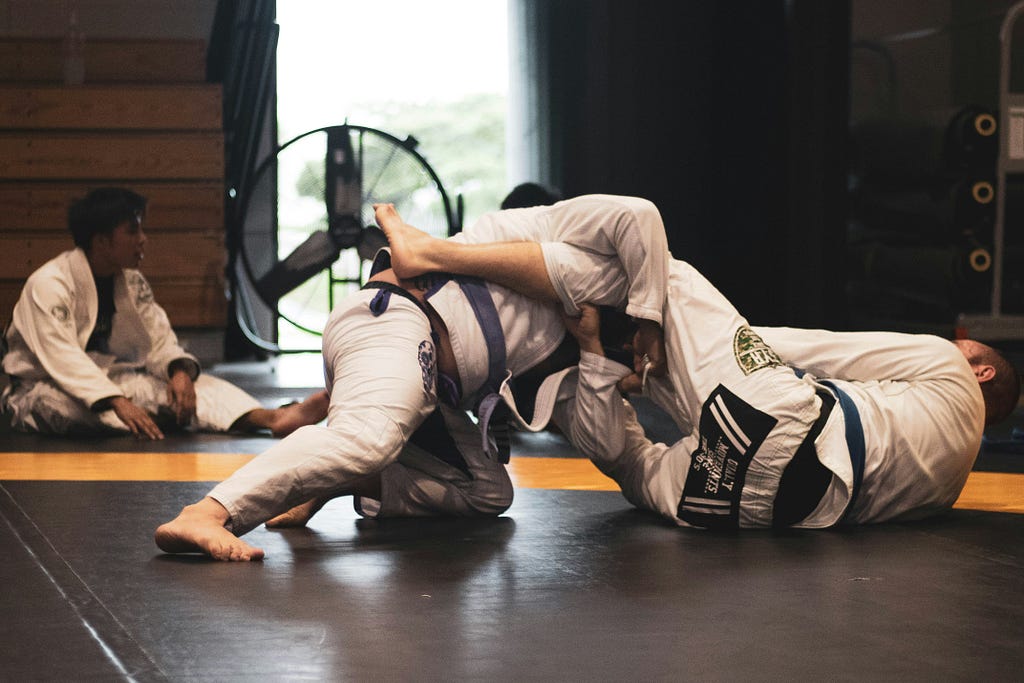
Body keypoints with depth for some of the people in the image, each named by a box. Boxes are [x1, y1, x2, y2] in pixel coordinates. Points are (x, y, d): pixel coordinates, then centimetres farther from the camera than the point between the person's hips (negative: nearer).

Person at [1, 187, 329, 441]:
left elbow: (160, 340, 0)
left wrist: (180, 371, -25)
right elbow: (62, 360, -30)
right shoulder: (49, 285, -19)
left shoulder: (132, 282, 5)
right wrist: (118, 404, -42)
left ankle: (275, 419, -39)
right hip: (46, 389, -4)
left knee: (187, 386, -20)